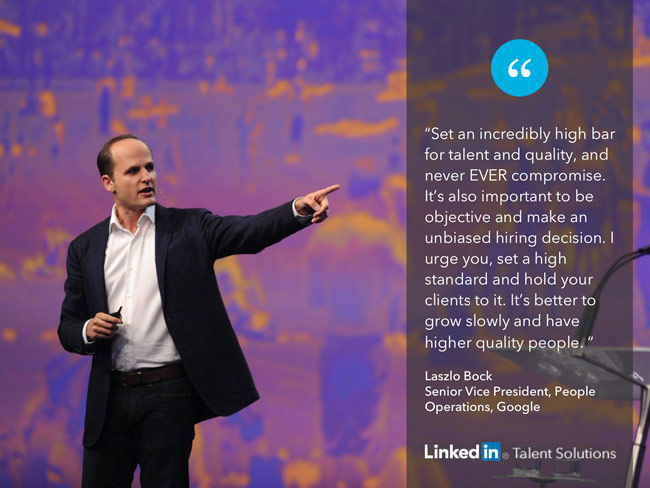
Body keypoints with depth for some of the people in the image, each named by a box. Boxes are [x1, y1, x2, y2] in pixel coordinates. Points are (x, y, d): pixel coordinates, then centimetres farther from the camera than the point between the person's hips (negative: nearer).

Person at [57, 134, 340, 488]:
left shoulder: (189, 229, 3)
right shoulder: (85, 248, 9)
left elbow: (250, 232, -13)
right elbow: (67, 328, 14)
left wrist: (300, 209, -31)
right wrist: (88, 331, -10)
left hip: (169, 395, -2)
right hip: (110, 397, 2)